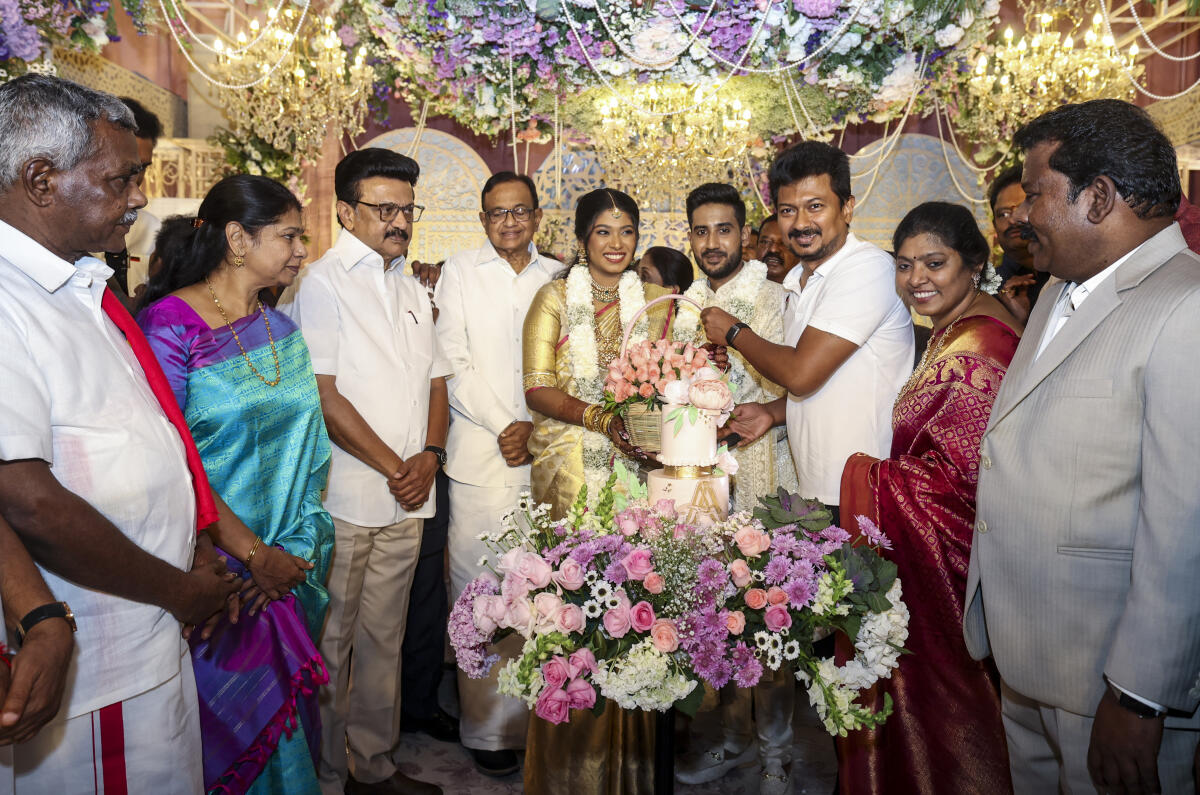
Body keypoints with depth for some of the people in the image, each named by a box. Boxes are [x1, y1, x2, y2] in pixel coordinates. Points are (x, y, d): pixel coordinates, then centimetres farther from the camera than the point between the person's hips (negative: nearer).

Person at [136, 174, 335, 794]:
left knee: (285, 711, 15)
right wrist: (254, 553, -15)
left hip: (286, 571, 6)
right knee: (229, 720, 7)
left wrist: (293, 552, -4)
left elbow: (306, 452, 7)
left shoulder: (282, 330, 8)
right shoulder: (169, 322, -11)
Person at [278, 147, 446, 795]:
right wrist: (393, 467, -10)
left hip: (407, 499, 6)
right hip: (341, 498, -6)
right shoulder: (320, 282, -6)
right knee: (330, 644, 4)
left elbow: (435, 380, 17)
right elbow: (321, 395, -13)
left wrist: (429, 455, 0)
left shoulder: (412, 290, 16)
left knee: (383, 640, 15)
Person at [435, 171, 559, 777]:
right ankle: (486, 728, 10)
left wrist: (536, 426, -3)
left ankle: (535, 714, 15)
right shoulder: (460, 272, 8)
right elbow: (454, 363, 1)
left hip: (545, 453, 2)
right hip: (481, 455, -1)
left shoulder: (558, 277, 13)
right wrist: (503, 425, -7)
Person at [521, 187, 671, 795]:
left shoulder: (656, 302, 12)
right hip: (570, 469, -2)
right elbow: (538, 389, -4)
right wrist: (600, 419, -18)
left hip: (637, 466, 2)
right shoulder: (554, 298, 4)